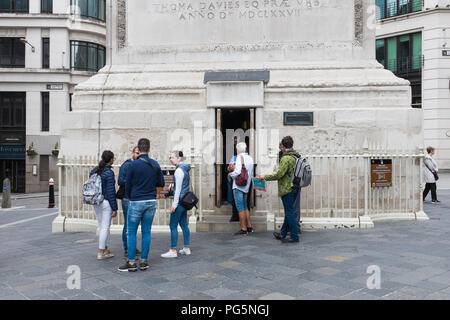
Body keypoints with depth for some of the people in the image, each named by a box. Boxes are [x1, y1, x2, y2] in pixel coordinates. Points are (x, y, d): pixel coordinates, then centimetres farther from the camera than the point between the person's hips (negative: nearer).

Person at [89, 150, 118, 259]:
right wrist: (114, 208, -12)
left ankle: (105, 249, 27)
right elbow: (110, 192, -17)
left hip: (96, 202, 8)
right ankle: (100, 253, 4)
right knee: (105, 227, 0)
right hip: (106, 202, -8)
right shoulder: (109, 173, -16)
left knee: (101, 226, 17)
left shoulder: (94, 171, 6)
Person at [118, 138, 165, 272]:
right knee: (146, 232, 9)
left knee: (131, 232, 4)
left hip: (136, 202, -4)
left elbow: (128, 184, -1)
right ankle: (143, 261, 13)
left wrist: (128, 197, 17)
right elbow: (161, 183, 9)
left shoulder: (133, 165, -9)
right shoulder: (155, 164, 3)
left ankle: (131, 262, 5)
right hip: (151, 202, 4)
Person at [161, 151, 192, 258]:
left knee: (173, 226, -5)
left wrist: (174, 203, -18)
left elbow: (178, 188, -18)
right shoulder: (185, 169, 13)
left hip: (179, 201, -10)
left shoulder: (179, 170, -15)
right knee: (184, 224, 13)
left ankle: (173, 251, -2)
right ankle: (187, 248, 18)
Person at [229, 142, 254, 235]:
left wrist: (231, 174, -2)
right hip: (246, 186, 8)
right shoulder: (250, 158, 11)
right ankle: (249, 227, 19)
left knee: (240, 207, -4)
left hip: (238, 185, -8)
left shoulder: (240, 157, -11)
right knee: (245, 206, 16)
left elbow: (238, 172, -22)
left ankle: (243, 229, -3)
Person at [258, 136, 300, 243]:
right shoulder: (296, 157, 9)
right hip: (294, 188, 9)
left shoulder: (286, 158, -18)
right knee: (288, 212, 15)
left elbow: (279, 175, -20)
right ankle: (282, 234, 27)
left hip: (287, 189, -9)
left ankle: (294, 236, 2)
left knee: (289, 212, -2)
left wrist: (265, 177, -9)